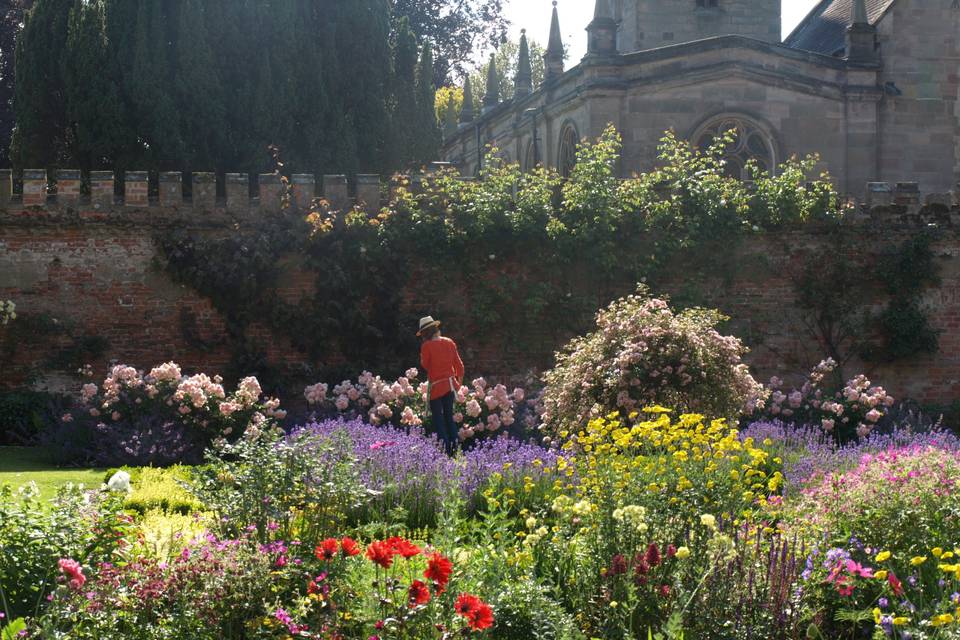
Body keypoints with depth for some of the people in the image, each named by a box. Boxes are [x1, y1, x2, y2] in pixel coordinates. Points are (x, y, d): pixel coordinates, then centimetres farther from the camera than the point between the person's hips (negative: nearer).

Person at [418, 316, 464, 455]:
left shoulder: (427, 346, -14)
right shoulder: (449, 343, 3)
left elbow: (425, 366, -4)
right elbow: (459, 364, 9)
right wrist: (459, 380, 20)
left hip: (436, 386, -6)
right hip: (450, 385, 6)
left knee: (438, 418, 2)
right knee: (449, 416, 17)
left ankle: (445, 448, -3)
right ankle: (454, 447, 14)